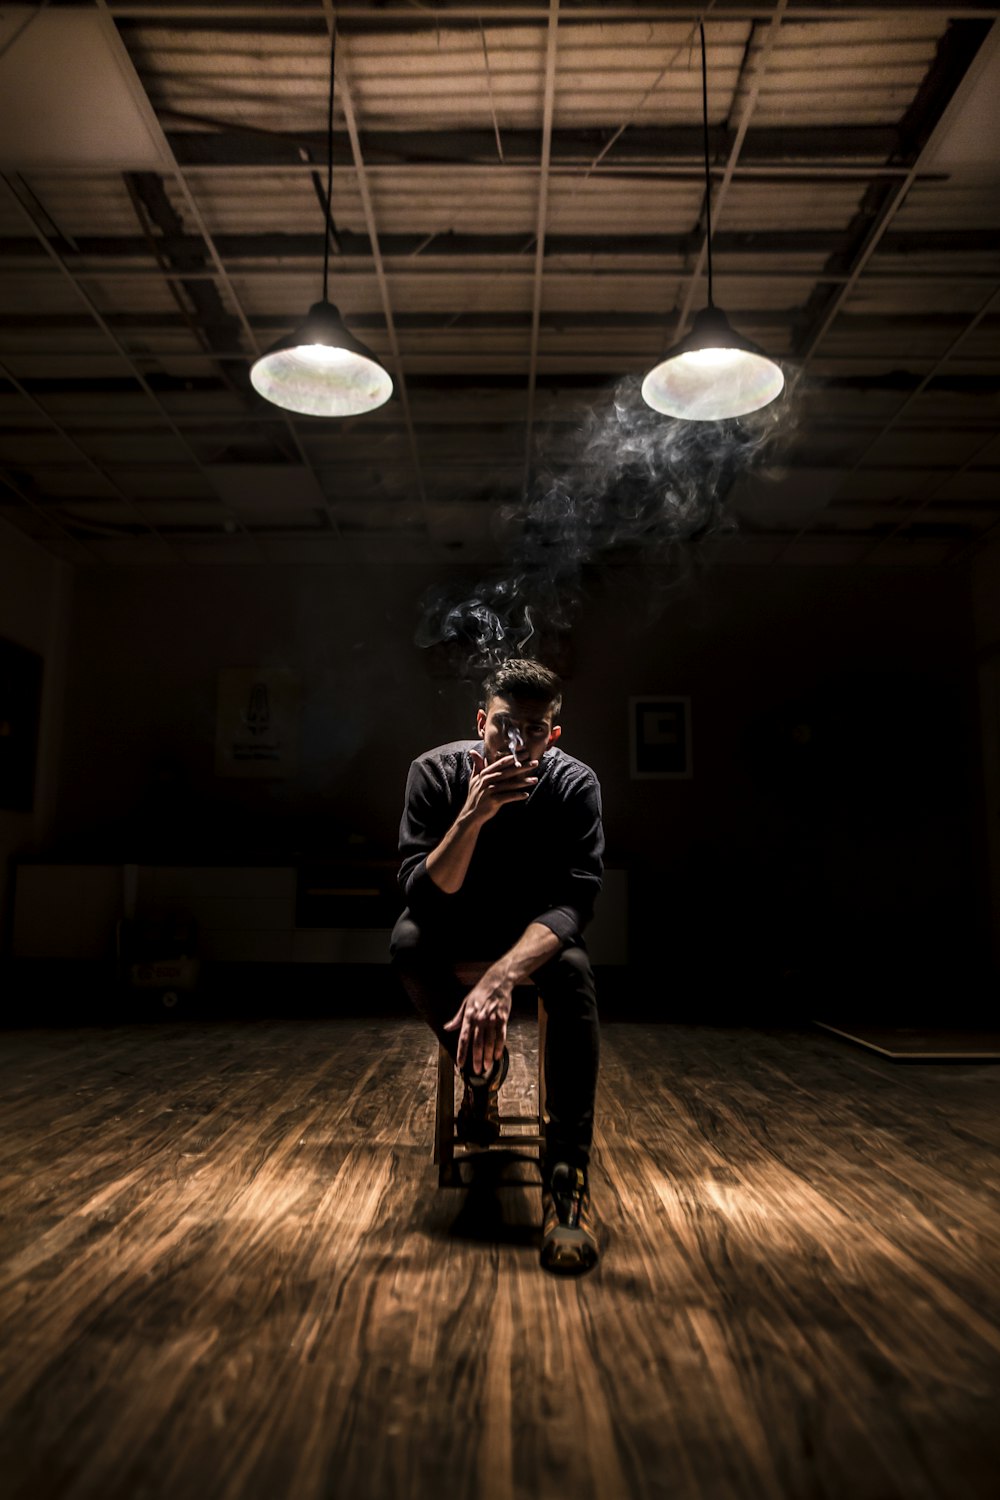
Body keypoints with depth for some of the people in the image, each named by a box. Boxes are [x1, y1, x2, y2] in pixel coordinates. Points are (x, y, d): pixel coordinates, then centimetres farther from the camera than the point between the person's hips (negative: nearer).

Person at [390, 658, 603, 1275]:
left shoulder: (575, 782, -21)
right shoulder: (436, 772, -21)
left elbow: (574, 900, -29)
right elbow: (424, 892, -26)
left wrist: (501, 977, -46)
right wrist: (473, 816, -43)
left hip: (536, 928, 0)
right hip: (457, 924, 1)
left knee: (573, 969, -33)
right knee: (408, 939, -32)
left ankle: (568, 1177, -29)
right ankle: (482, 1068, -6)